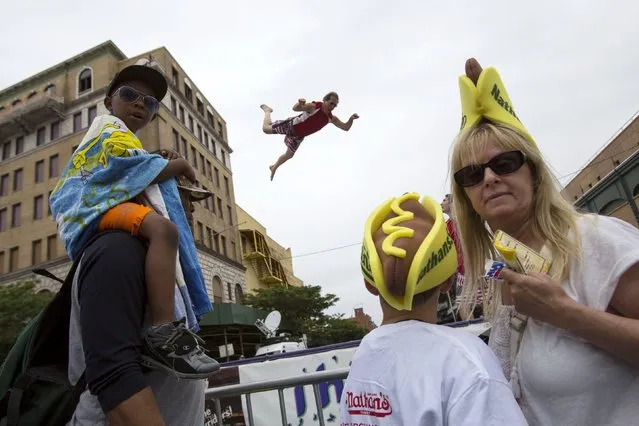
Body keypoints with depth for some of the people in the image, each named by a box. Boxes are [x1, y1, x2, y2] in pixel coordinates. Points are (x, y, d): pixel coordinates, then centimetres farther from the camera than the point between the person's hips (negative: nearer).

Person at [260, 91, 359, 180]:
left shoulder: (331, 118, -13)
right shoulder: (314, 107, -31)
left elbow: (346, 128, -10)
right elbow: (295, 108, -38)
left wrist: (351, 119, -30)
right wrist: (300, 103, -61)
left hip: (298, 136, 5)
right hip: (291, 125, -5)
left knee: (289, 155, 15)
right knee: (266, 129, 4)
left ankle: (274, 168, 42)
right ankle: (267, 110, 36)